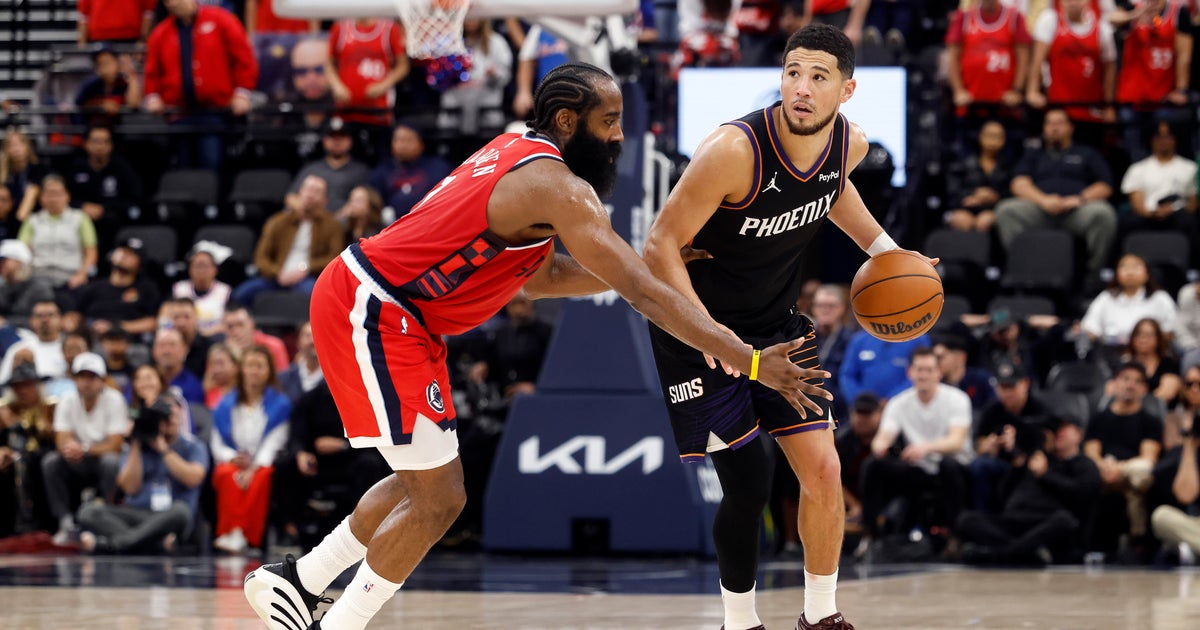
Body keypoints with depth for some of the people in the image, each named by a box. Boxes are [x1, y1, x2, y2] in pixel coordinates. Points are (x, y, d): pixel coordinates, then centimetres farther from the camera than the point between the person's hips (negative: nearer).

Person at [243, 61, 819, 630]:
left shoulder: (520, 153, 11)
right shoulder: (556, 187, -19)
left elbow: (536, 277, 21)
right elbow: (642, 295, -24)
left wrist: (653, 267, 14)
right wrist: (748, 361, -24)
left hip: (363, 302, 10)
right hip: (371, 311, -10)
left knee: (423, 481, 20)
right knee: (439, 497, -7)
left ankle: (295, 584, 29)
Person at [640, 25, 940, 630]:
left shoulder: (850, 144, -10)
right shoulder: (735, 149, -31)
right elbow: (660, 245, -25)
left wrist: (882, 248, 7)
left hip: (778, 324, 5)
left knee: (822, 470, -1)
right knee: (748, 485, -9)